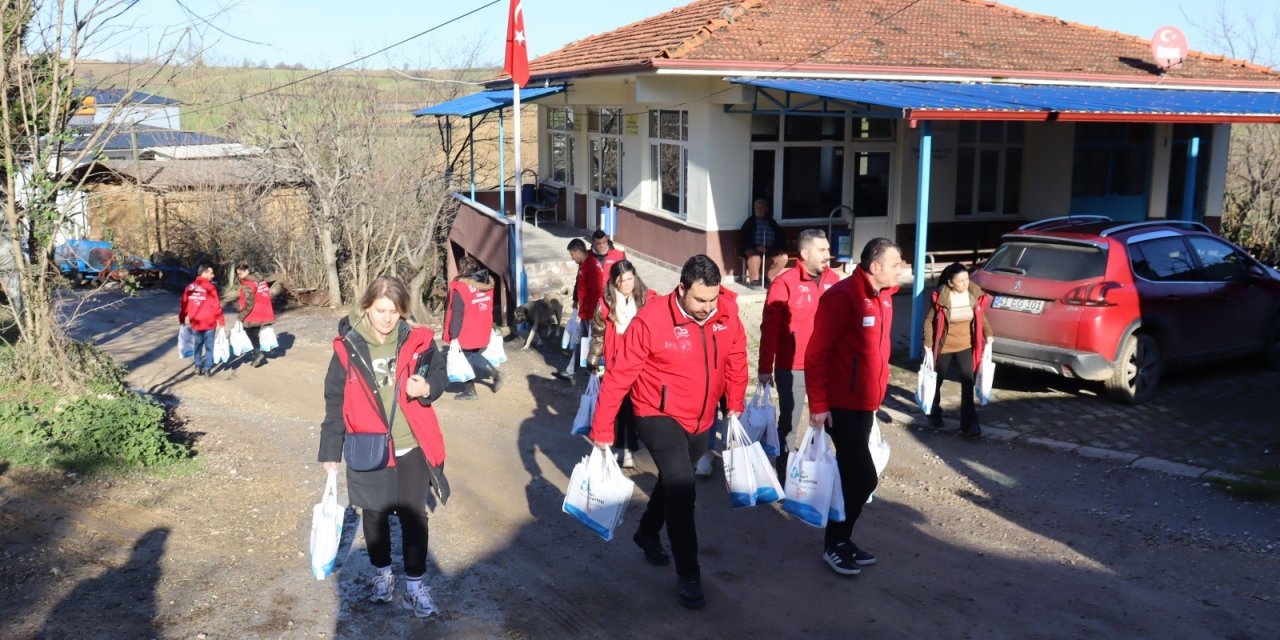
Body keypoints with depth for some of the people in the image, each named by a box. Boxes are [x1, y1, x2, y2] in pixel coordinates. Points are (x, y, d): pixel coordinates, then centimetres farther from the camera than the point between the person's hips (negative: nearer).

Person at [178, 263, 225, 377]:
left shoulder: (190, 287, 1)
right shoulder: (210, 287, -14)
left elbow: (183, 305, 6)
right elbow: (216, 306, -15)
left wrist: (182, 319, 17)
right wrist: (221, 321, -6)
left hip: (195, 323, 5)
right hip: (209, 323, -4)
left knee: (198, 344, 18)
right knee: (209, 346, 5)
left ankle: (198, 367, 19)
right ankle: (207, 369, 6)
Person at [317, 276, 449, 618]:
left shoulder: (417, 341, -9)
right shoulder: (348, 348, -9)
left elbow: (439, 374, 5)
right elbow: (335, 402, -3)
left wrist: (427, 388, -19)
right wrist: (331, 452, -1)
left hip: (412, 448, 0)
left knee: (414, 516, 6)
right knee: (374, 514, 17)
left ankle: (414, 585, 21)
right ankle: (382, 574, 38)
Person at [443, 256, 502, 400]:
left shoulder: (460, 288, -19)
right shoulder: (486, 284, 2)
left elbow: (456, 315, -20)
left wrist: (453, 336, -16)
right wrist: (490, 328, 25)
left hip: (465, 335, -6)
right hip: (483, 334, 6)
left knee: (465, 361, 10)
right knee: (474, 356, 23)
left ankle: (469, 391, 17)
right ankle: (493, 372, 5)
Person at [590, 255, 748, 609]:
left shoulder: (727, 314, -12)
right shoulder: (651, 320, -25)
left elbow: (736, 361, 5)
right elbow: (619, 376, -20)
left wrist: (735, 406, 7)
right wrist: (602, 429, -17)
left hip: (701, 420, 6)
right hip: (659, 416, -5)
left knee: (673, 481, 24)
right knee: (681, 486, -18)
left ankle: (648, 533, 52)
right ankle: (687, 575, -3)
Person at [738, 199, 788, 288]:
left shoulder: (772, 222, 15)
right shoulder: (750, 222, 3)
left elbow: (781, 238, 15)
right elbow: (743, 240, -5)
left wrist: (781, 249, -6)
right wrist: (756, 247, -21)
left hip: (770, 249, 4)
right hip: (753, 249, -4)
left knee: (783, 257, -21)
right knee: (755, 257, -37)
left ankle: (770, 278, -6)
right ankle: (754, 280, -18)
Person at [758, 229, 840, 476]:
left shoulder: (833, 280, 4)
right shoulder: (784, 283, -12)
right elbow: (770, 329, -11)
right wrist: (765, 368, -10)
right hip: (792, 368, -5)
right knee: (789, 422, 7)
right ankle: (785, 473, 20)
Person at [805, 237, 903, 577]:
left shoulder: (882, 296, 8)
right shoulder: (842, 296, -19)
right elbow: (816, 354, -19)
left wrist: (877, 395, 17)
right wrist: (818, 404, -20)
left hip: (865, 403, 8)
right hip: (841, 405, -8)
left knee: (853, 476, 15)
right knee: (863, 477, -5)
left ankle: (841, 540, 28)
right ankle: (834, 545, 12)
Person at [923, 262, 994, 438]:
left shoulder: (974, 293, -9)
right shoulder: (940, 297, -20)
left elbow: (980, 316, 7)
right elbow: (929, 321, -13)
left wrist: (988, 335, 1)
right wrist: (928, 346, -16)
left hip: (965, 346, 2)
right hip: (943, 346, -2)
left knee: (968, 383, -6)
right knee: (936, 381, 15)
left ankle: (969, 424, -2)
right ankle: (934, 414, 39)